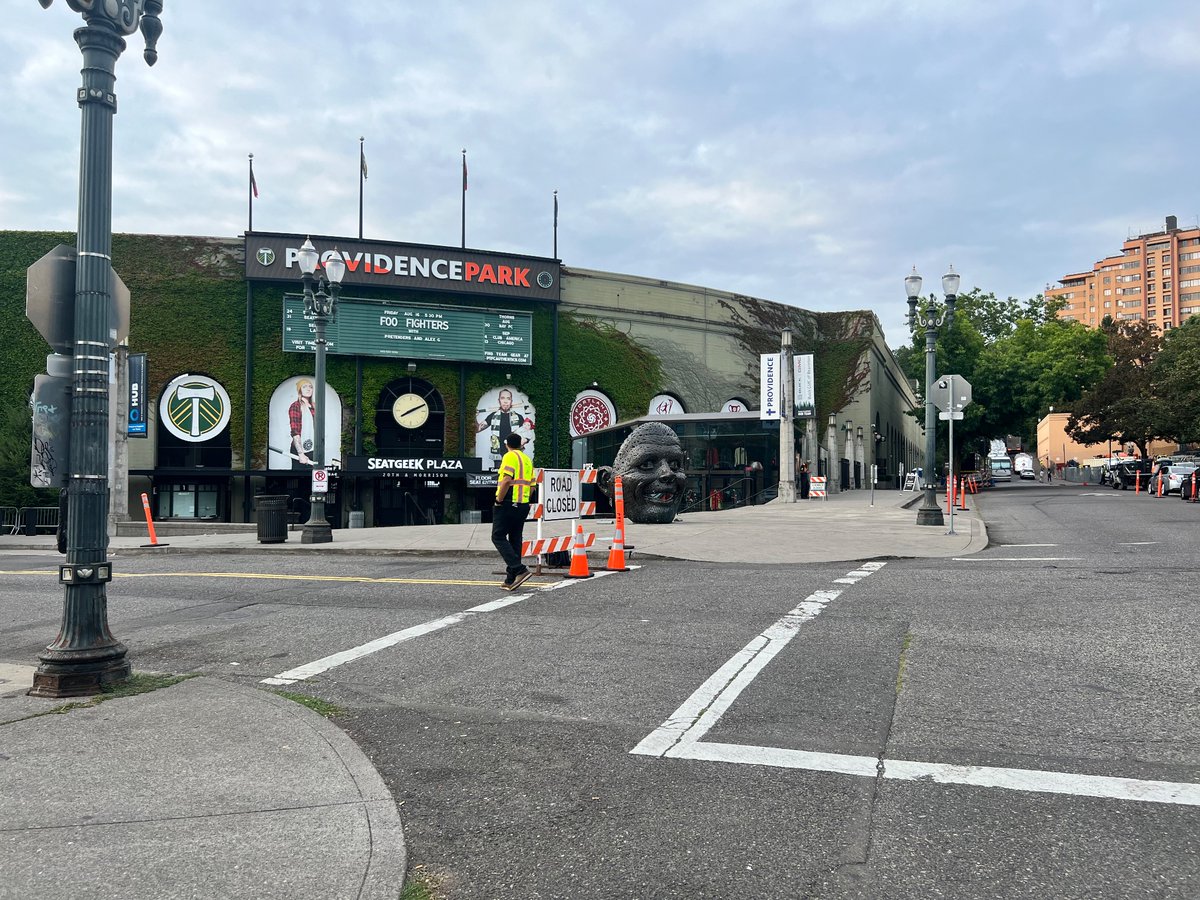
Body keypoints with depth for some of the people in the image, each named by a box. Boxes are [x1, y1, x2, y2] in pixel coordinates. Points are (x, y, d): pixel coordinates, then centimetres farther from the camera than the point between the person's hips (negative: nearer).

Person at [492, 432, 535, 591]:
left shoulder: (510, 457, -8)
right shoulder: (527, 460, 17)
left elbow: (507, 480, -21)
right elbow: (531, 486, 17)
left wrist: (499, 500, -14)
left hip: (508, 504, -8)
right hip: (523, 506, 8)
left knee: (498, 537, -3)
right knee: (515, 540, 10)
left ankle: (520, 569, -17)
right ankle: (511, 580, 11)